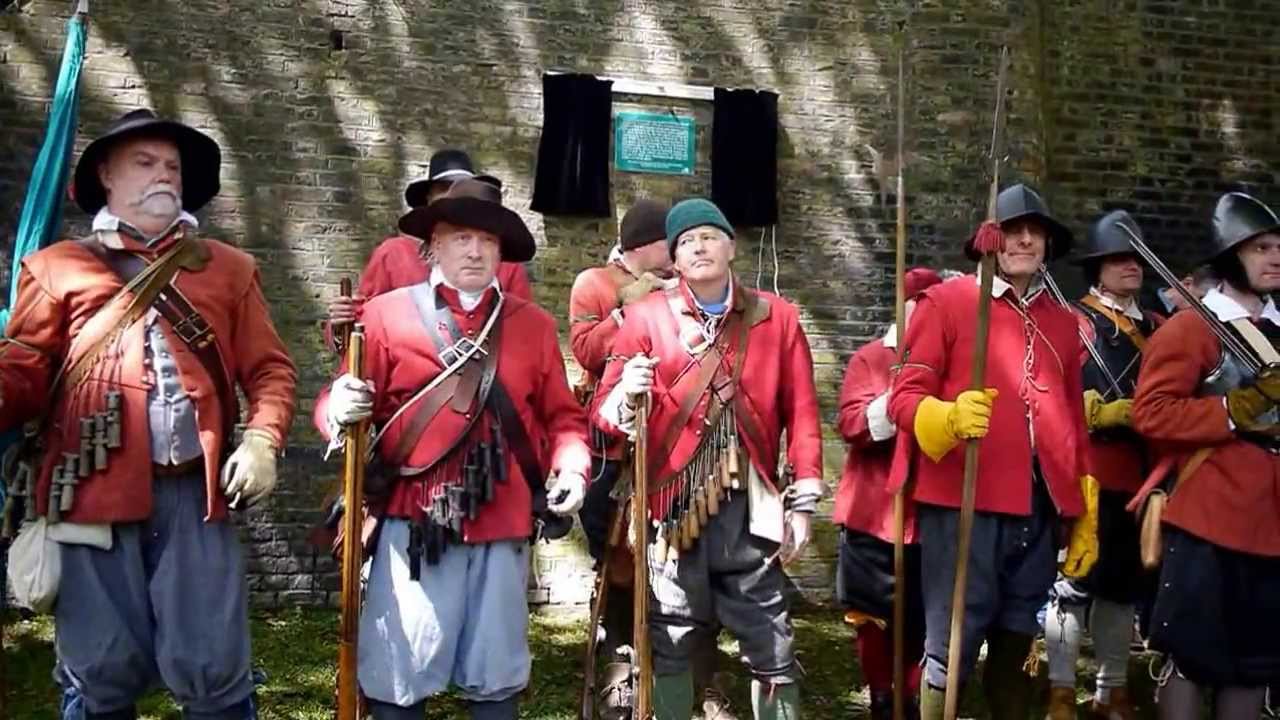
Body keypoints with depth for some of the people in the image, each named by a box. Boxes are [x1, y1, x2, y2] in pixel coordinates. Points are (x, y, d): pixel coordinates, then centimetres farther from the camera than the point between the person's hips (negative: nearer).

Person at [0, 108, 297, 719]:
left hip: (196, 491, 1)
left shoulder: (227, 268, 18)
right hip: (93, 490, 0)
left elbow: (269, 368, 13)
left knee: (212, 667, 2)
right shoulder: (57, 267, 14)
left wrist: (261, 440, -4)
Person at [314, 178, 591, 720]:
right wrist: (340, 410, -22)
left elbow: (562, 415, 13)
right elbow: (342, 401, 0)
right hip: (416, 521, -2)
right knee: (400, 673, 3)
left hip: (504, 523, 3)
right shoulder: (387, 313, 3)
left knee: (496, 673, 14)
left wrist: (572, 464, -5)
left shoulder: (534, 324, 11)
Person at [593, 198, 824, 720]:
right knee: (669, 648, 8)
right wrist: (628, 395, -22)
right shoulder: (647, 316, 4)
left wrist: (802, 503, 1)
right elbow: (604, 408, 2)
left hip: (751, 507, 1)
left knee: (772, 650, 7)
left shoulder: (777, 316, 7)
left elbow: (801, 412, 5)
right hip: (675, 506, -1)